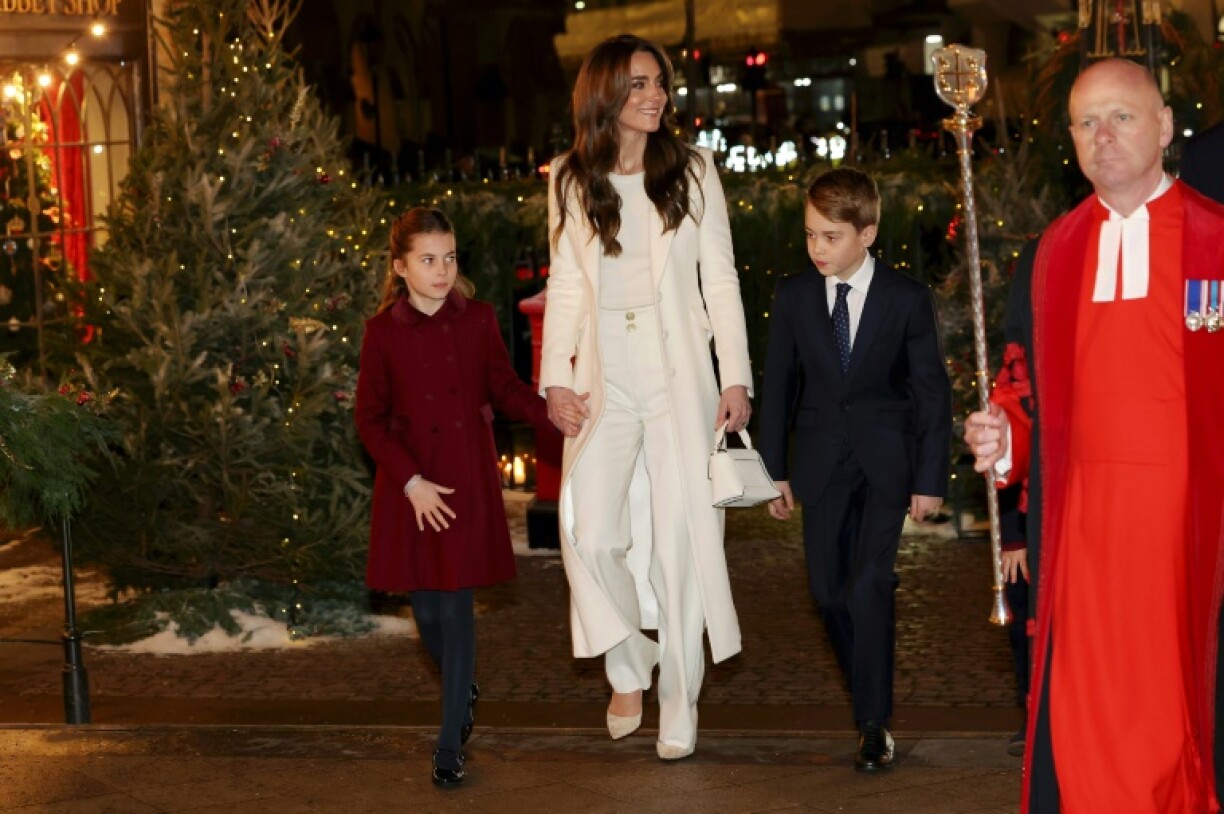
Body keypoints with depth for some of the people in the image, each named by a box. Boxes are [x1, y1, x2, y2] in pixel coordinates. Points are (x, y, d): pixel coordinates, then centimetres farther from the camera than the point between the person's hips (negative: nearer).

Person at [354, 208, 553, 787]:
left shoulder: (479, 320, -1)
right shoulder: (383, 330, -3)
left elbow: (506, 391, 5)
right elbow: (370, 418, -2)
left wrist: (554, 414, -13)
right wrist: (411, 482, -11)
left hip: (468, 482, 0)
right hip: (411, 486, 1)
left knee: (455, 606, -3)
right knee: (426, 610, 5)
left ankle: (450, 746, 5)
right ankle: (463, 690, 37)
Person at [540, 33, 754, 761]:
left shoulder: (693, 171, 3)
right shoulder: (571, 181, 7)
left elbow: (721, 278, 3)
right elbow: (565, 287, 8)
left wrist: (737, 378, -3)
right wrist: (556, 380, -1)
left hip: (679, 378, -1)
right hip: (605, 380, 1)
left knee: (680, 537, 0)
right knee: (591, 533, -12)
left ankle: (680, 705, 12)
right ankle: (630, 666, 14)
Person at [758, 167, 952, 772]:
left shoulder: (907, 299, -7)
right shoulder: (793, 296, -1)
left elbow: (932, 391, -3)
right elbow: (777, 385, 6)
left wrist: (930, 478, -6)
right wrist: (774, 469, 4)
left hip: (885, 459, -3)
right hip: (822, 461, 3)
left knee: (870, 584, -14)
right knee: (828, 590, 3)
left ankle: (874, 722, -5)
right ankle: (870, 694, 25)